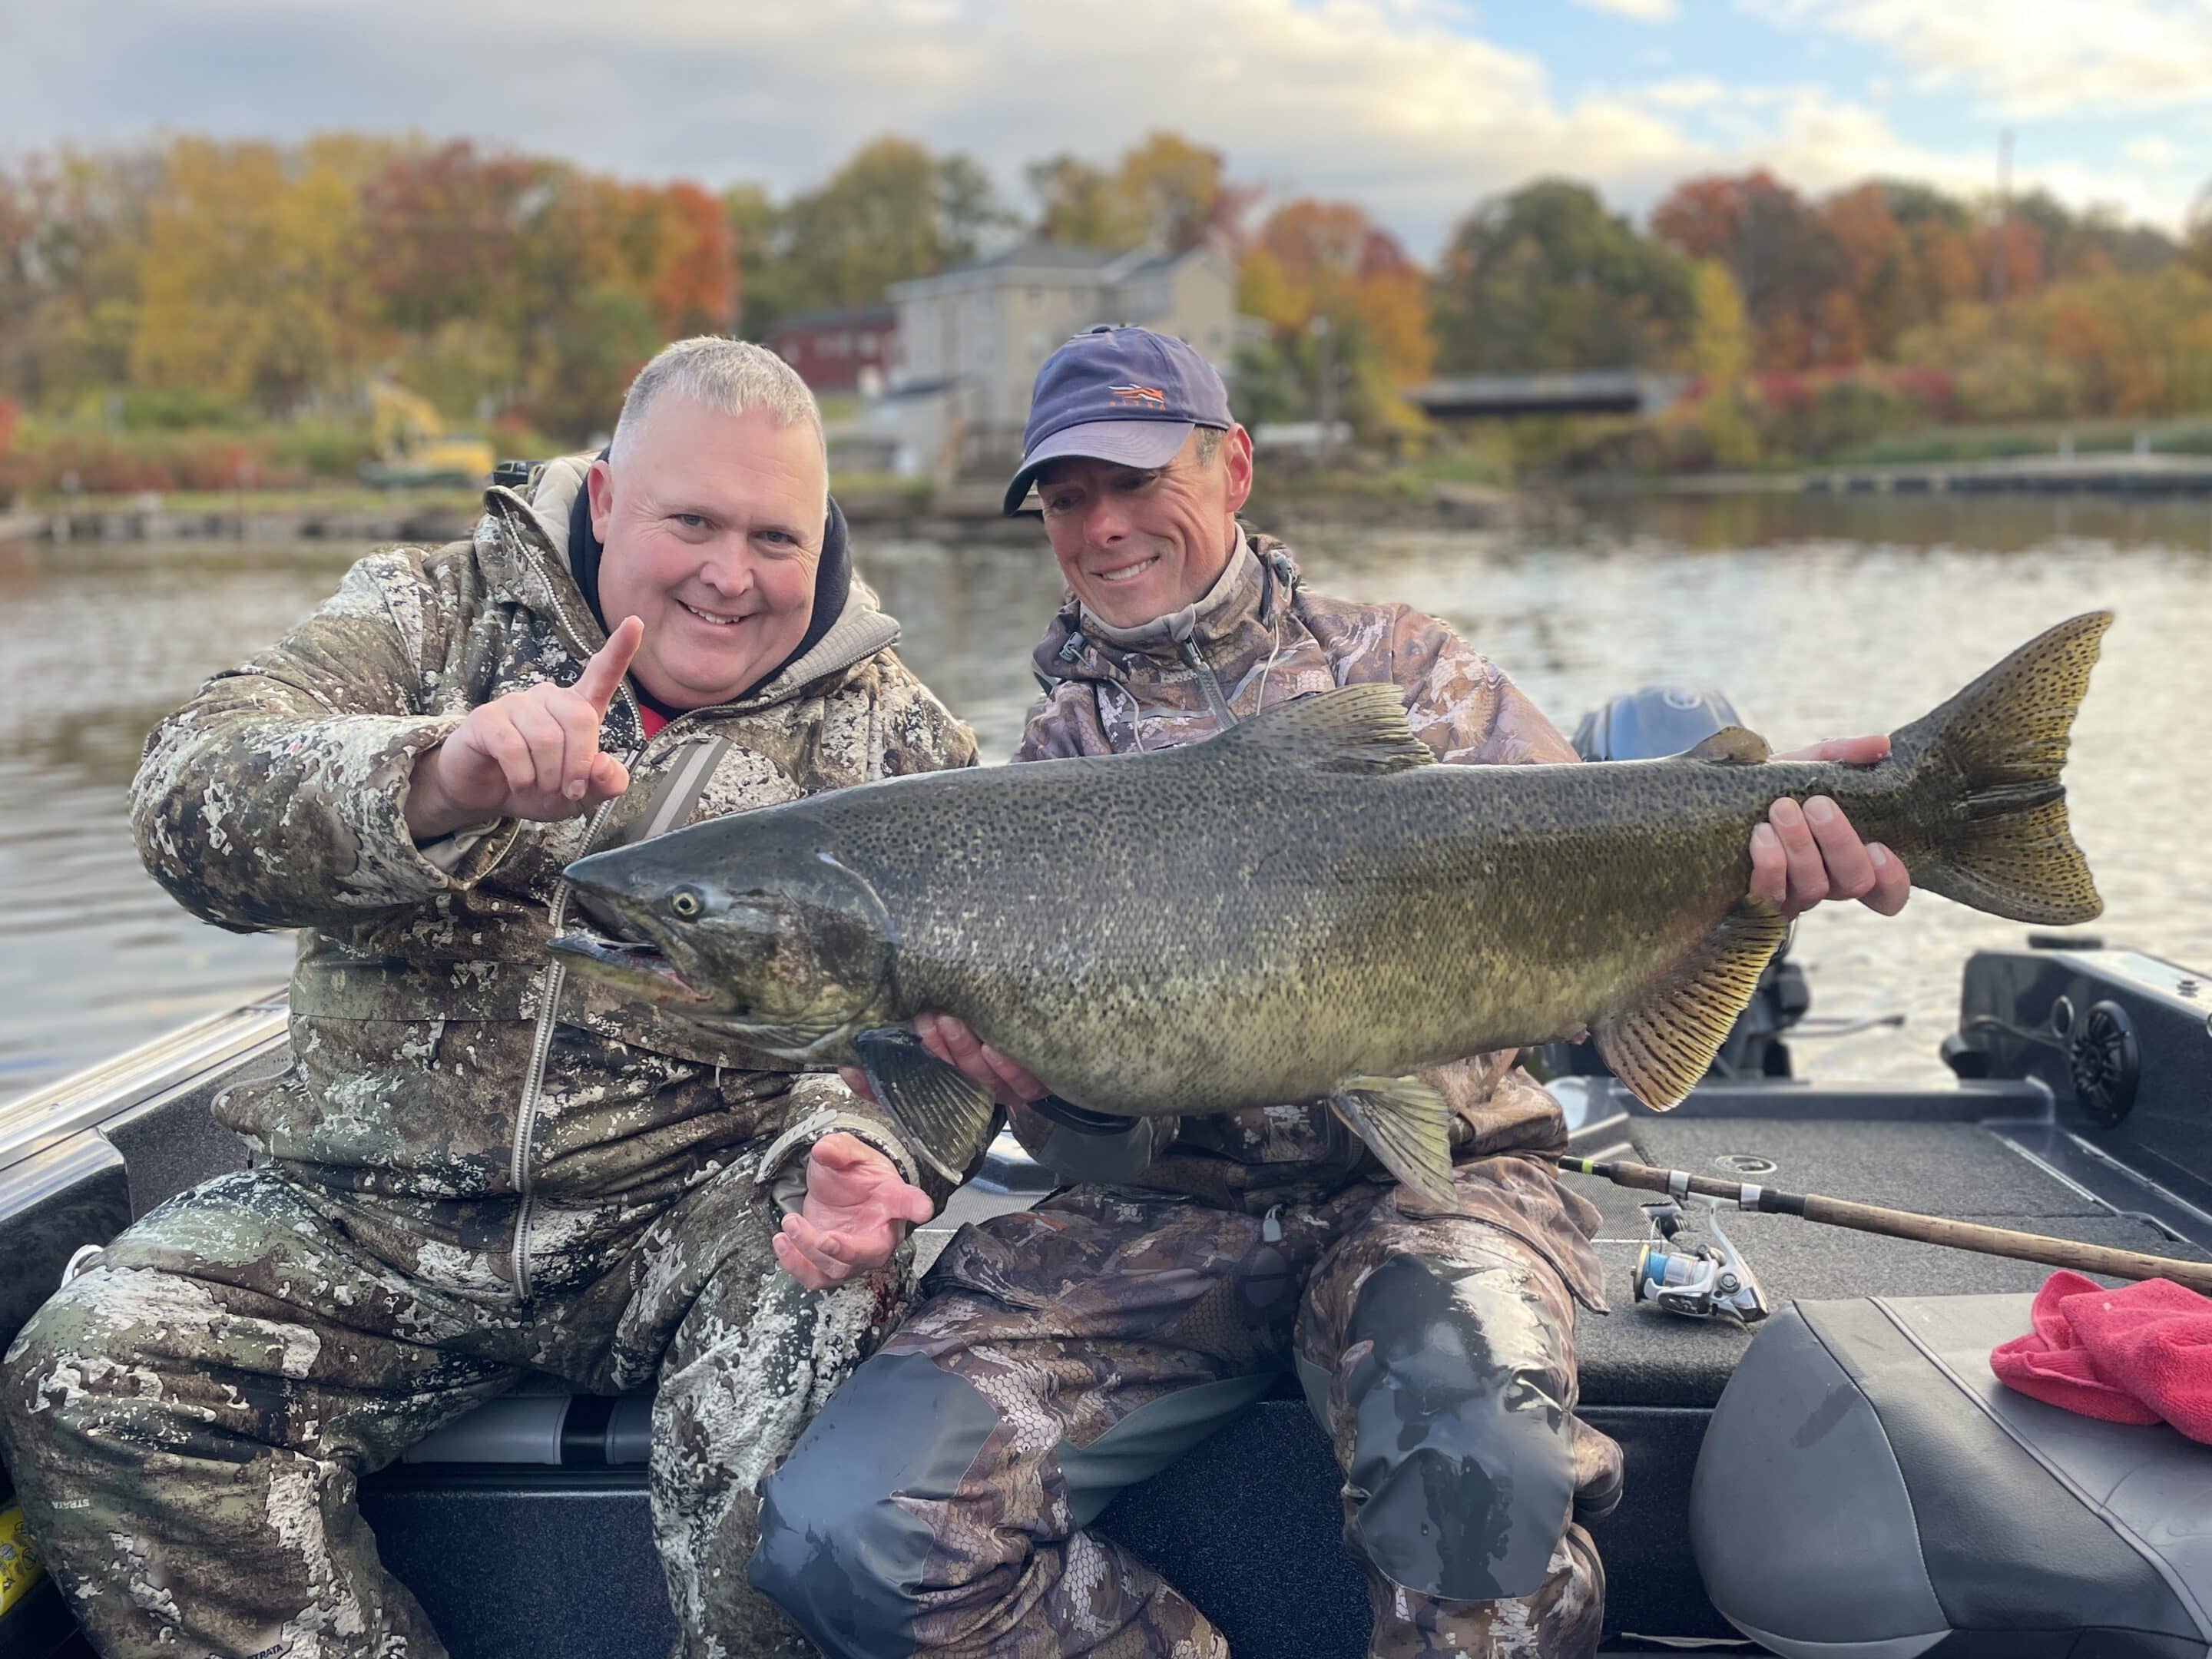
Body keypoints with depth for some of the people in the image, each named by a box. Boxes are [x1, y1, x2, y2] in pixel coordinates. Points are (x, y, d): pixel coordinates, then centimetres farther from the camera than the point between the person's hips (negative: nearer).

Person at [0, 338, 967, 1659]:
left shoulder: (885, 732, 5)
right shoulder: (434, 612, 4)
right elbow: (192, 799, -13)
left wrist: (849, 1141, -22)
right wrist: (435, 779, -34)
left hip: (688, 1211, -1)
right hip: (371, 1214, 2)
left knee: (838, 1296, -31)